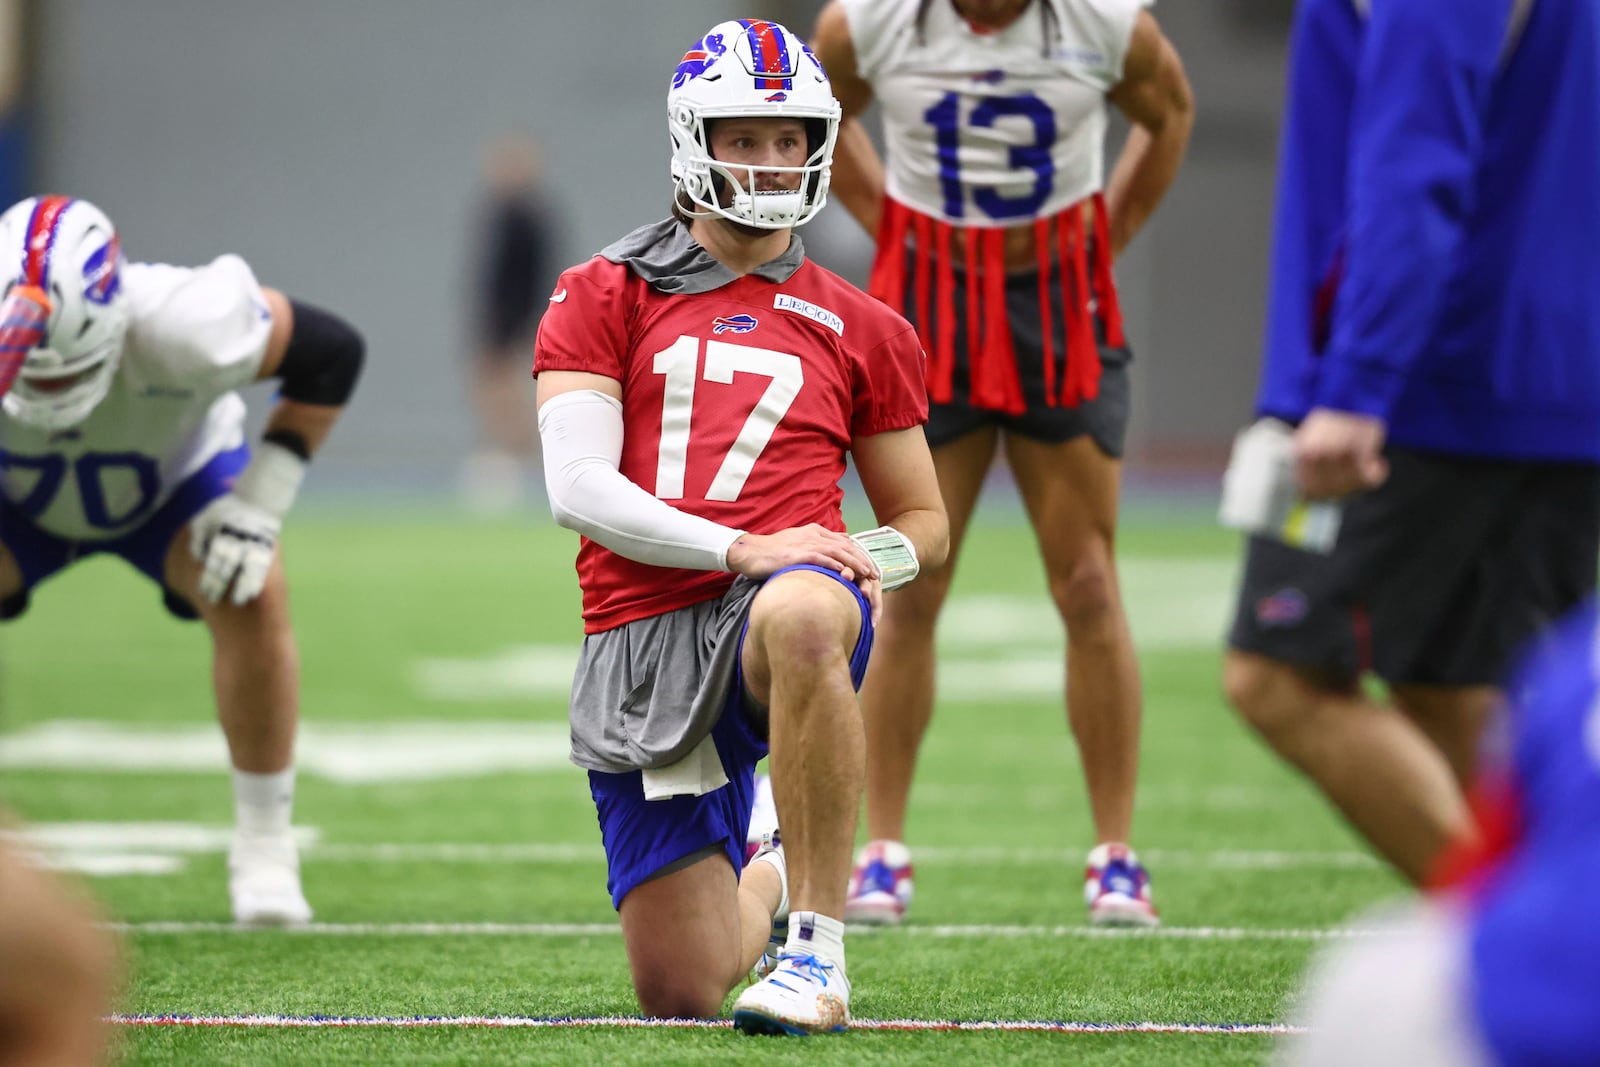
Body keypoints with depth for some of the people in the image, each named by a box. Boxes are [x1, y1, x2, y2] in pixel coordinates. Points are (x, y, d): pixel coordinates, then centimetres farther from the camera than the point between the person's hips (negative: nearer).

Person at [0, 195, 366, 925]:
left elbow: (331, 353, -25)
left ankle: (263, 849, -12)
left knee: (250, 598, -27)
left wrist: (259, 502, -28)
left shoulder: (179, 331, -43)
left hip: (174, 479, -1)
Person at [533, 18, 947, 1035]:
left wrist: (870, 561, -2)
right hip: (640, 637, 1)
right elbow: (579, 489, -4)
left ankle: (817, 955, -32)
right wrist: (744, 547, -17)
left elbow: (923, 520, 23)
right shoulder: (604, 299, 9)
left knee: (799, 617, -42)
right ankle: (767, 885, 40)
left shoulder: (859, 330, 15)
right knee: (680, 991, 0)